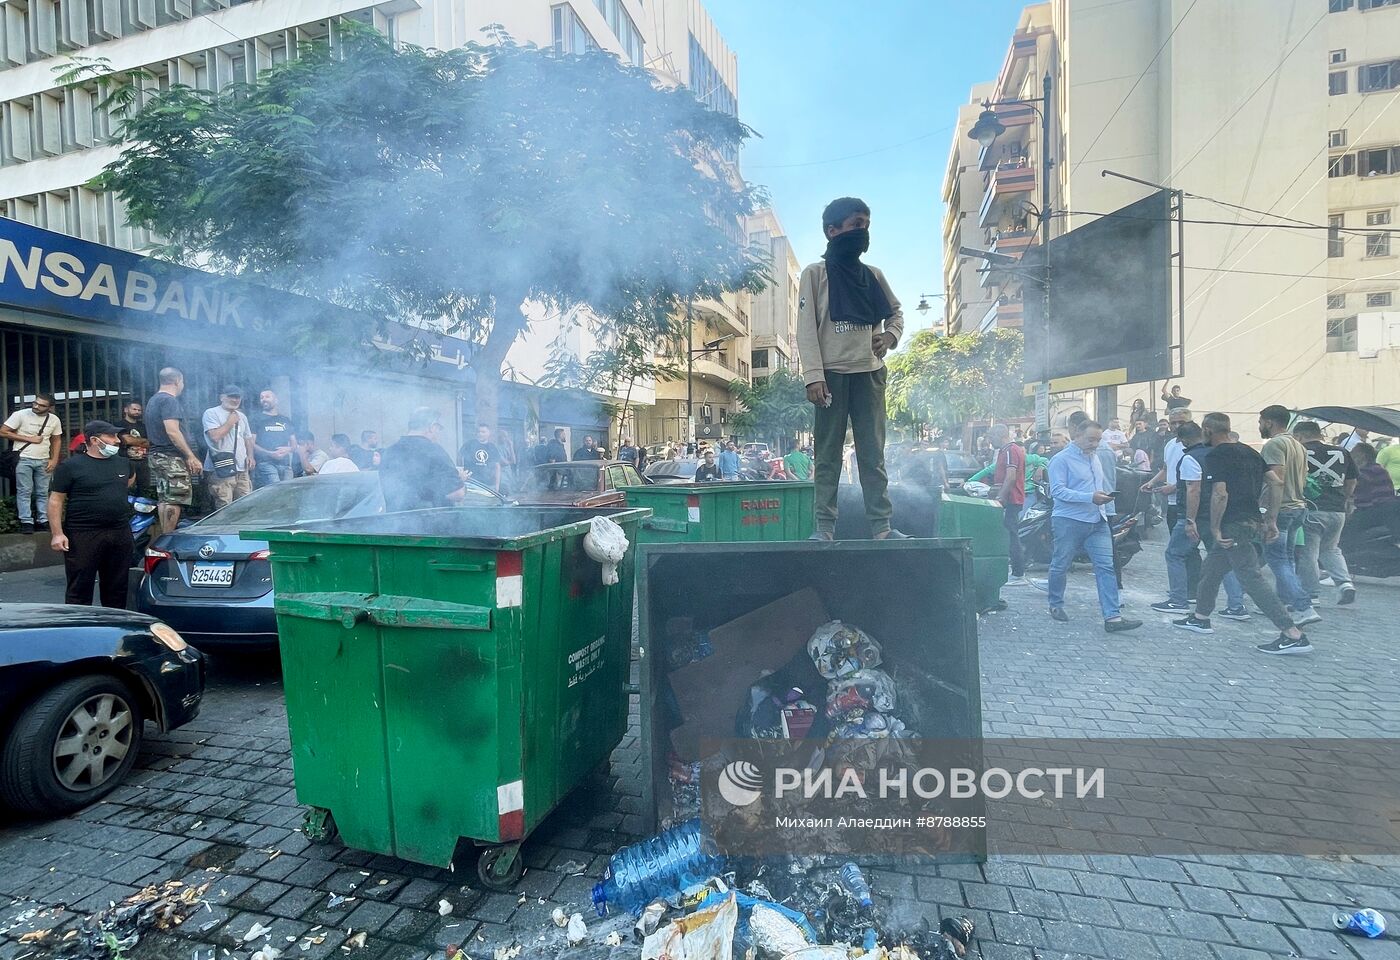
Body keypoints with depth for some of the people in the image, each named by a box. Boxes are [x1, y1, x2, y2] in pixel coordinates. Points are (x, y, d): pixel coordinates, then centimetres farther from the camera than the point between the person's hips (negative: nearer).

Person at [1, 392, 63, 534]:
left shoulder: (54, 420, 4)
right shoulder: (20, 415, -7)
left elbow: (56, 440, 12)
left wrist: (54, 460, 1)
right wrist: (29, 439, -11)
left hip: (44, 461, 3)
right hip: (23, 459, -3)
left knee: (43, 493, 7)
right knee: (24, 491, -3)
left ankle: (43, 521, 11)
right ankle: (26, 522, 0)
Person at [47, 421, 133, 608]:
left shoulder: (123, 463, 11)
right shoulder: (71, 466, -5)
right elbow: (56, 500, -6)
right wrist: (57, 533, -12)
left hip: (120, 533, 5)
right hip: (83, 536, -5)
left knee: (117, 587, 11)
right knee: (80, 588, 0)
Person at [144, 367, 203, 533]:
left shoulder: (153, 400, 19)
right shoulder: (169, 400, -13)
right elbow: (172, 431, -23)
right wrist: (192, 457, -22)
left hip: (156, 455, 10)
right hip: (171, 457, -10)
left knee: (164, 499, 13)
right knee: (174, 501, -9)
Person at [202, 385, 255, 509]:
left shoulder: (242, 416, 21)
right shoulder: (211, 413, -2)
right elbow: (215, 436, -15)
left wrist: (250, 456, 10)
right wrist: (230, 422, -5)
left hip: (242, 469, 7)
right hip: (221, 470, -6)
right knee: (224, 508, -11)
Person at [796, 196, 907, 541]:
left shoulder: (874, 276, 16)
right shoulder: (815, 274, 3)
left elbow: (895, 312, 27)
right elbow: (806, 329, -4)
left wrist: (890, 335, 3)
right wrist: (814, 376, -14)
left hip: (869, 373, 4)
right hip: (832, 373, -4)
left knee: (873, 453, 2)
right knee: (828, 454, -3)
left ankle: (881, 525, 4)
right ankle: (825, 526, -1)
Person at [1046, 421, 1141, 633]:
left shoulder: (1095, 458, 16)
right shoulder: (1061, 459, -9)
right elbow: (1057, 491, -19)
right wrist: (1090, 497, -25)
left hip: (1097, 521, 7)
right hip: (1069, 521, -6)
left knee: (1106, 567, -4)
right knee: (1060, 566, 6)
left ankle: (1113, 617, -6)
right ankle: (1056, 605, 25)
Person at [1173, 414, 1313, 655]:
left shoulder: (1215, 456, -12)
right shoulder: (1249, 452, 14)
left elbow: (1220, 494, -22)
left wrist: (1215, 529, -16)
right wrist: (1271, 521, 13)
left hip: (1234, 526, -10)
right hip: (1254, 522, 10)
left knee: (1252, 579, -8)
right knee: (1210, 570, 19)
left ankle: (1293, 635, -8)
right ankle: (1200, 618, 30)